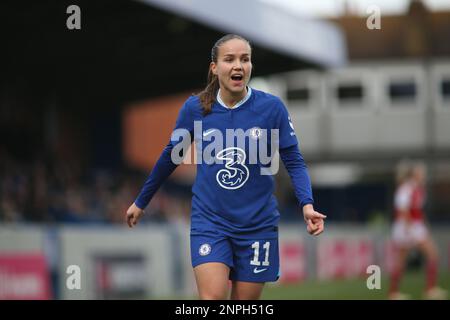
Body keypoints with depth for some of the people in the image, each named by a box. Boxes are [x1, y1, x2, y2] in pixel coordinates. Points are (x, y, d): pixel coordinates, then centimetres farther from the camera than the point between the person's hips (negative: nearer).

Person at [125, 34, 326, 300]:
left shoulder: (272, 107, -7)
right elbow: (171, 158, 11)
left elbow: (294, 161, -3)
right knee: (213, 298, -17)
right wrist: (141, 202, 20)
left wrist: (307, 204, -20)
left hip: (257, 225, 0)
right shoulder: (195, 108, -3)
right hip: (209, 221, 0)